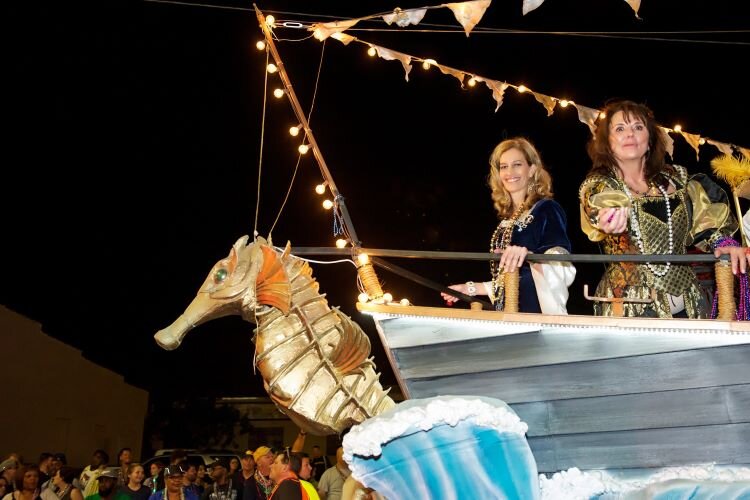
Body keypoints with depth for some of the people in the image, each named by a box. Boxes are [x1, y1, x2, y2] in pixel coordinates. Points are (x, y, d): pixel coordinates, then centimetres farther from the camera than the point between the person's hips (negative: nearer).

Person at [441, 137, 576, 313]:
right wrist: (471, 288, 17)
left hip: (537, 314, -6)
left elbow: (562, 269, -20)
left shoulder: (547, 209, -6)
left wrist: (528, 255, -35)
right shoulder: (506, 219, 14)